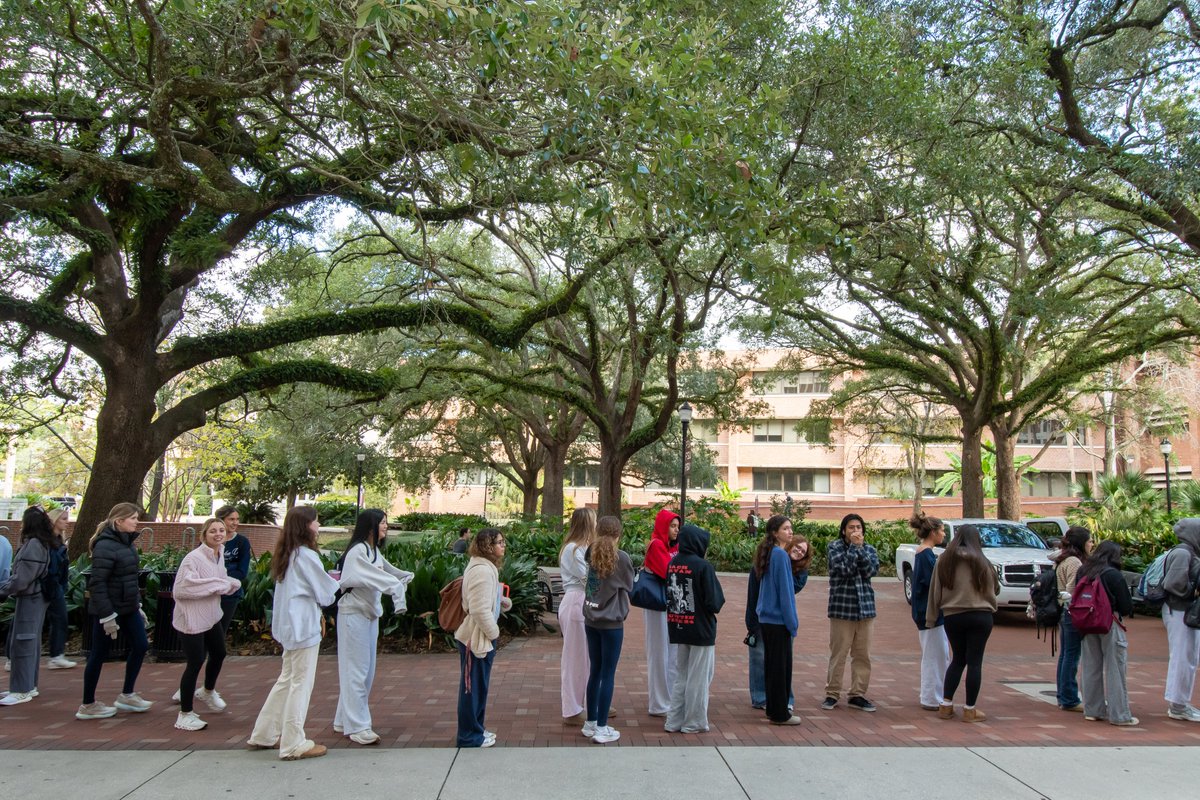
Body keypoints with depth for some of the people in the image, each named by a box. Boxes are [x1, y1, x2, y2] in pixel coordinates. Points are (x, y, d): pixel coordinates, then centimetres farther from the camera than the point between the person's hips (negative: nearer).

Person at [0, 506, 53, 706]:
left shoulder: (33, 545, -18)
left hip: (28, 599, -10)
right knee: (31, 642, 14)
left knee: (21, 643, -4)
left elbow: (21, 578, -20)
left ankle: (22, 691, 0)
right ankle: (29, 685, 22)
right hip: (37, 597, 10)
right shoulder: (43, 544, 11)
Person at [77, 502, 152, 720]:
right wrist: (107, 616, -23)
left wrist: (138, 606, 17)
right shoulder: (105, 546, -19)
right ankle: (88, 705, 19)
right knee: (99, 654, 4)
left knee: (140, 646, 9)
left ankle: (127, 695, 22)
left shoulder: (127, 543, 8)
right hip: (109, 609, -8)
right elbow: (97, 583, -22)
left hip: (129, 608, 9)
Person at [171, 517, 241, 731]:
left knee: (219, 653, 22)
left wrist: (228, 584, -9)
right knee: (196, 662, -3)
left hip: (211, 616, 9)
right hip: (191, 619, -9)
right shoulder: (194, 558, -24)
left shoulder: (220, 555, 3)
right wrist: (217, 585, -26)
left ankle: (208, 691, 50)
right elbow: (181, 588, -31)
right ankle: (185, 714, 12)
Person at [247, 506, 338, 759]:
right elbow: (325, 593, -11)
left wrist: (329, 579, 8)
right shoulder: (306, 555, -18)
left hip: (289, 625, 9)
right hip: (304, 626, -9)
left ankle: (264, 734, 27)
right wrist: (337, 583, 7)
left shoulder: (287, 555, 9)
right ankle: (294, 745, 8)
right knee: (301, 684, 0)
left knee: (287, 680, 19)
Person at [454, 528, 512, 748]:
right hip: (476, 637, -11)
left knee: (478, 686, 19)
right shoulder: (482, 571, -22)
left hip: (480, 636, 11)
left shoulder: (485, 567, 12)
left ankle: (475, 729, 31)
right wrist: (493, 632, -14)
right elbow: (480, 609, -26)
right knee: (473, 686, 1)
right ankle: (470, 736, 12)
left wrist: (502, 602, 6)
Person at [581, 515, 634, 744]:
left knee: (595, 671, 16)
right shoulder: (621, 557, -14)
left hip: (591, 621, 5)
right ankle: (602, 728, 9)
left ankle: (591, 722, 25)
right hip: (612, 623, -5)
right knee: (607, 675, 4)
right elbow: (628, 587, 1)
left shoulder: (590, 553, -1)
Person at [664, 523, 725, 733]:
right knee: (698, 679, 8)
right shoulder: (703, 567, -18)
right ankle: (693, 722, 16)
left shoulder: (672, 564, 1)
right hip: (701, 630, -6)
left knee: (680, 677, 17)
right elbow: (714, 602, -18)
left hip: (677, 629, 6)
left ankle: (674, 720, 20)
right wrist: (718, 601, 2)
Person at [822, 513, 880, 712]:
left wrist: (860, 548, -12)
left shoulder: (869, 549, 11)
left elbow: (870, 571, -7)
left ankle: (858, 695, 18)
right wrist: (854, 546, -11)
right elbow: (844, 568, -16)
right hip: (841, 608, -4)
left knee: (863, 655, 7)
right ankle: (832, 694, 11)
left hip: (865, 608, 4)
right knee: (838, 654, 0)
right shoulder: (835, 547, 0)